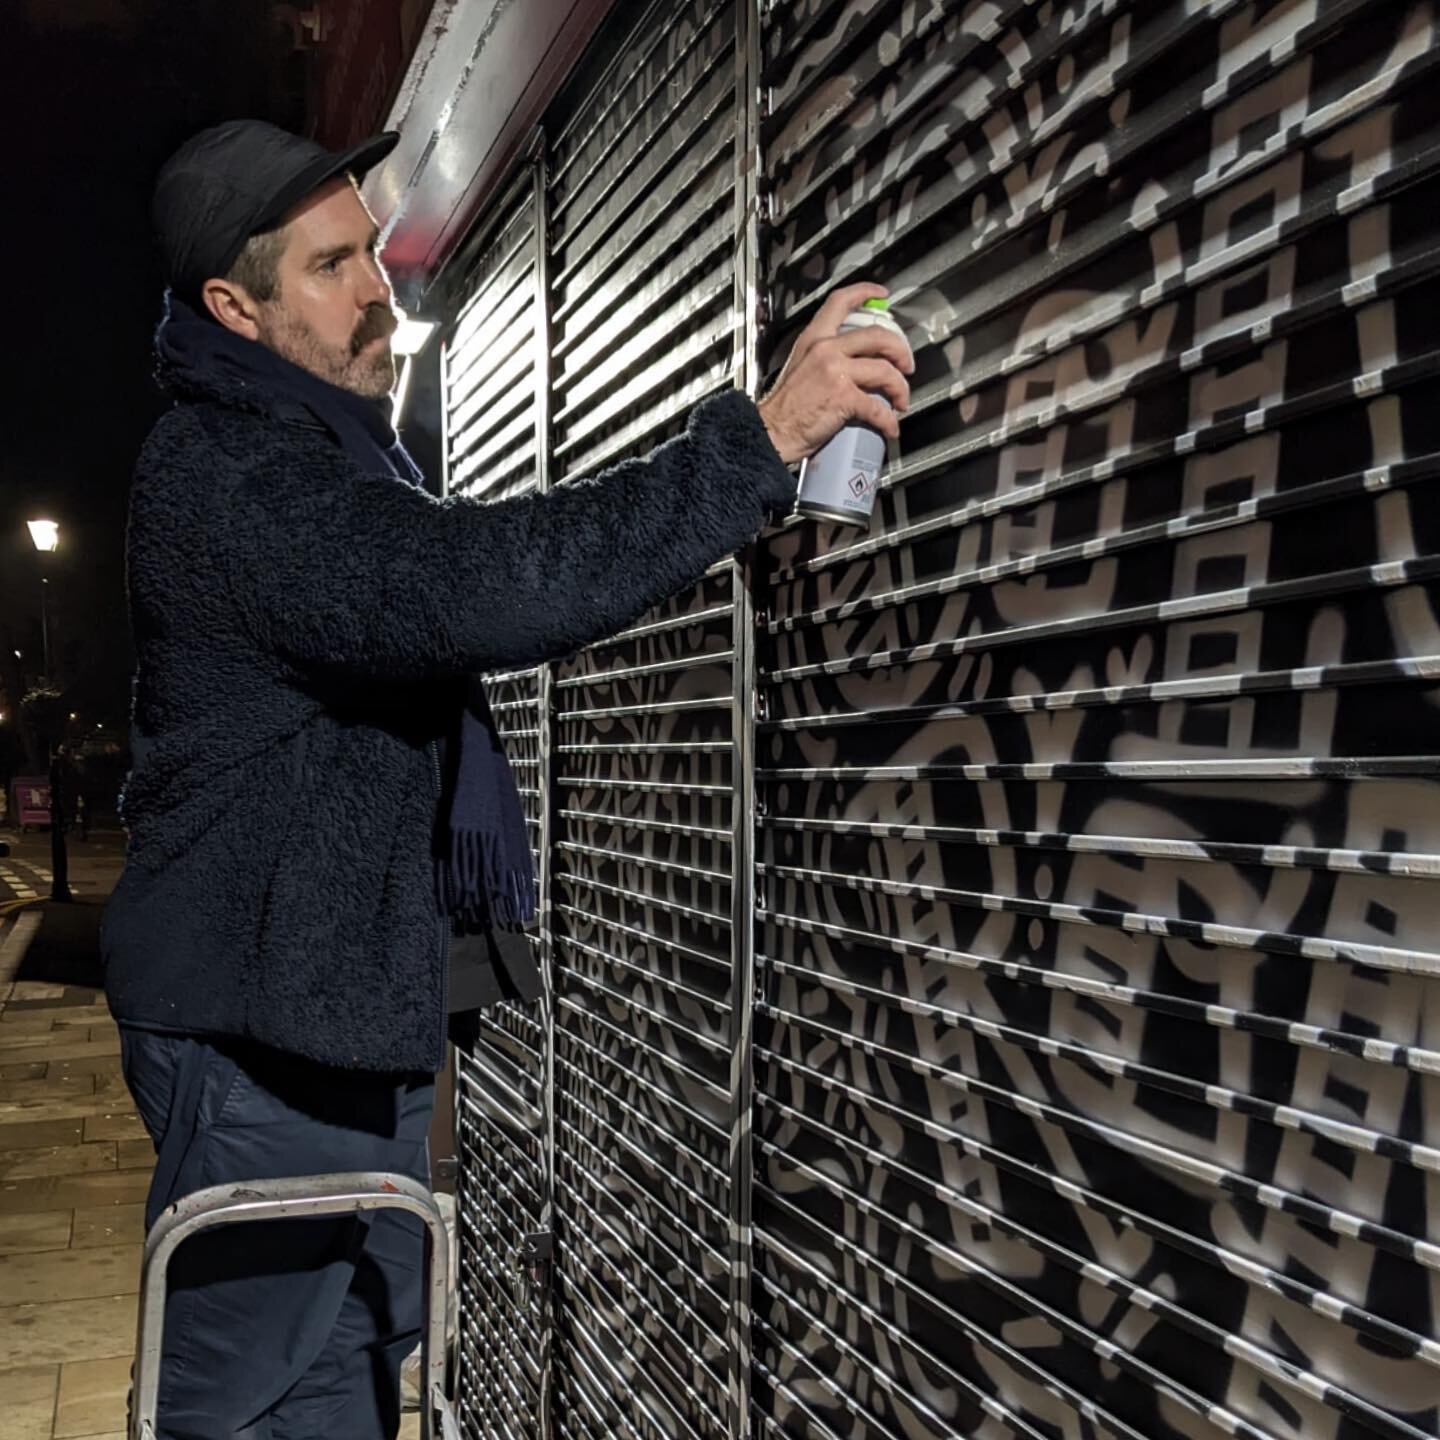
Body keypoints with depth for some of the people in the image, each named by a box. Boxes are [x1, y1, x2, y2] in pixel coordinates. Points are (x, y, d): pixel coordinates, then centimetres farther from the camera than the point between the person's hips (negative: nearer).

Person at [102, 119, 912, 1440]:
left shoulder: (338, 450, 16)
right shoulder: (217, 472, -19)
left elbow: (448, 610, 28)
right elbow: (475, 588, -34)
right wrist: (760, 438, -33)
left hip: (369, 1006, 10)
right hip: (269, 1020, -10)